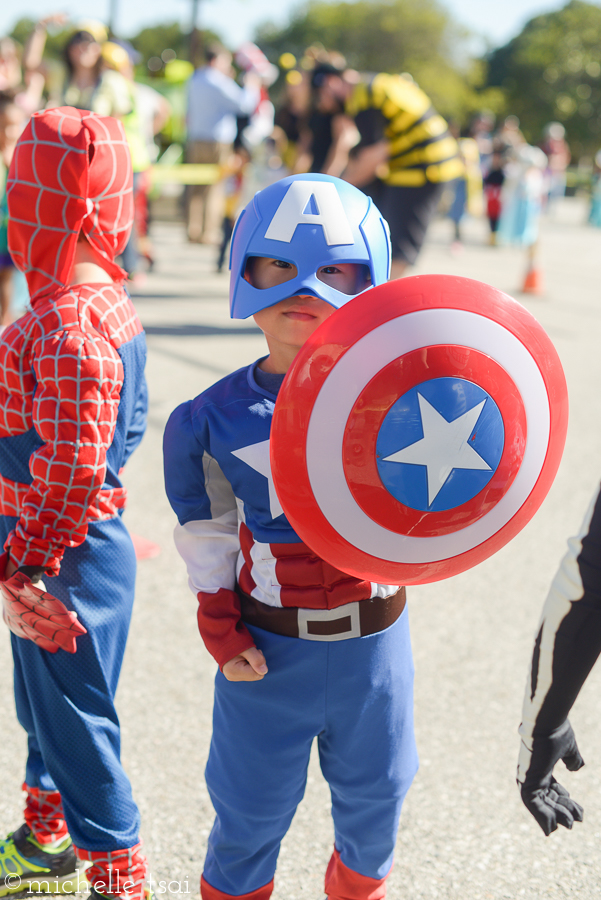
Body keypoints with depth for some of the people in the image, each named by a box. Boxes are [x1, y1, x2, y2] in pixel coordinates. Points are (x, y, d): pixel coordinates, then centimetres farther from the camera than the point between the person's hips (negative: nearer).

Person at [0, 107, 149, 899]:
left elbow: (73, 471, -27)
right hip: (76, 544, 10)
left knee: (75, 721, 4)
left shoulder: (64, 328, -26)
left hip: (66, 558, -10)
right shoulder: (110, 306, 4)